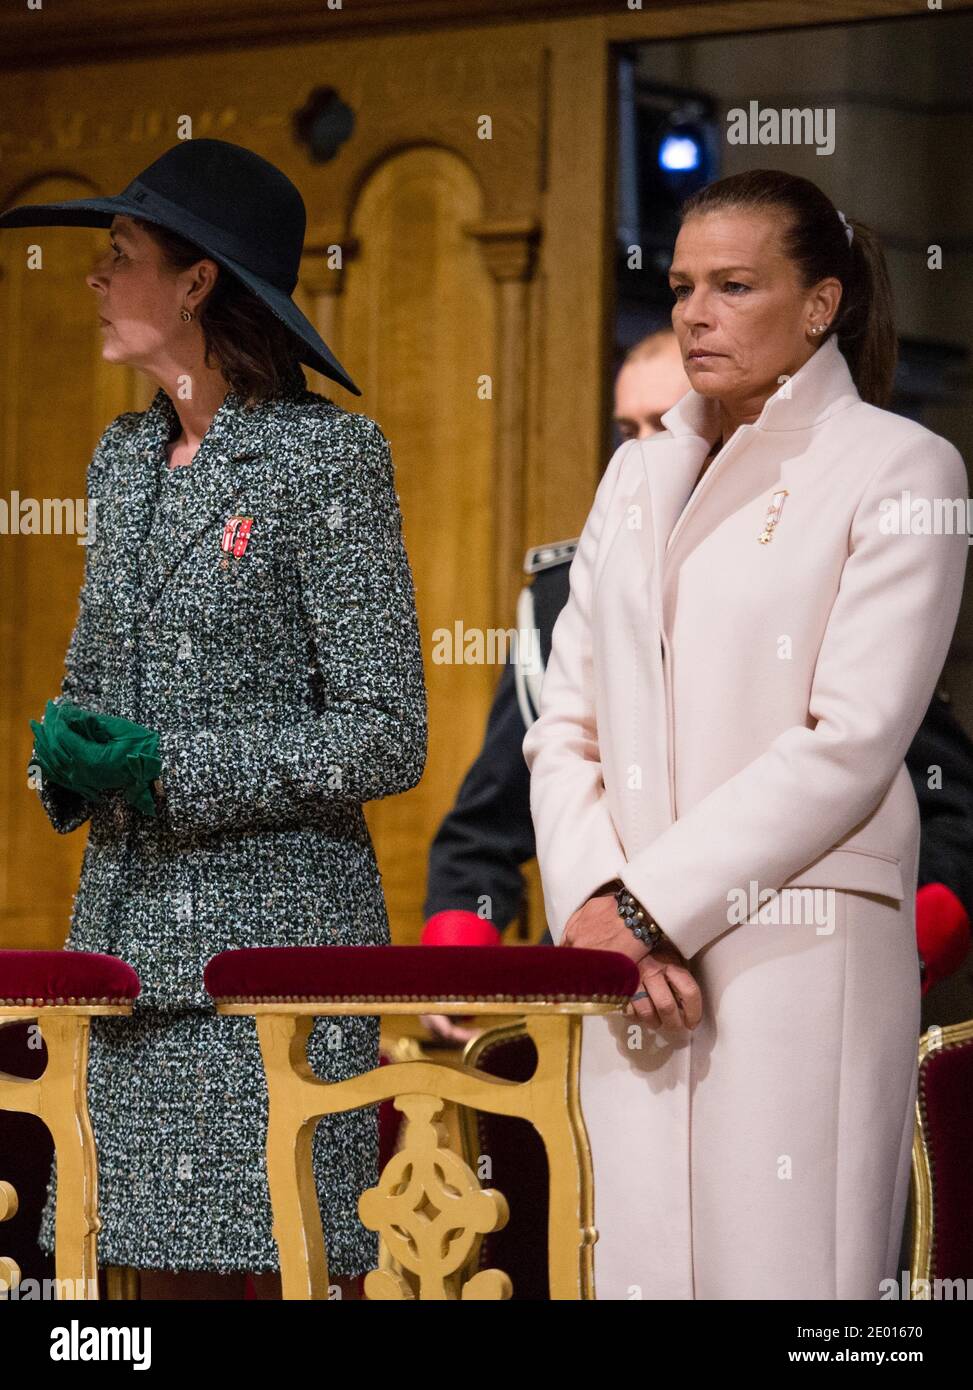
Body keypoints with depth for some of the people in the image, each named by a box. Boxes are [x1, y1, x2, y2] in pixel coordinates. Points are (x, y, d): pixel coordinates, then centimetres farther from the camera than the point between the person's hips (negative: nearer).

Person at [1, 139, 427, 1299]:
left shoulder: (328, 456, -8)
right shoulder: (123, 458, 15)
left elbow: (385, 738, -11)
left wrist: (168, 766, -16)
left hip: (275, 940, -7)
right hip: (131, 938, 7)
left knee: (294, 1266, -6)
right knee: (163, 1266, 7)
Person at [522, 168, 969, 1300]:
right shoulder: (638, 474, 19)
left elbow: (852, 740, -10)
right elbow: (564, 725, 13)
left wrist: (650, 906, -11)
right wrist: (594, 903, -5)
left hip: (802, 951, -5)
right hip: (630, 955, 5)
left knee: (777, 1268, -6)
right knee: (637, 1265, 4)